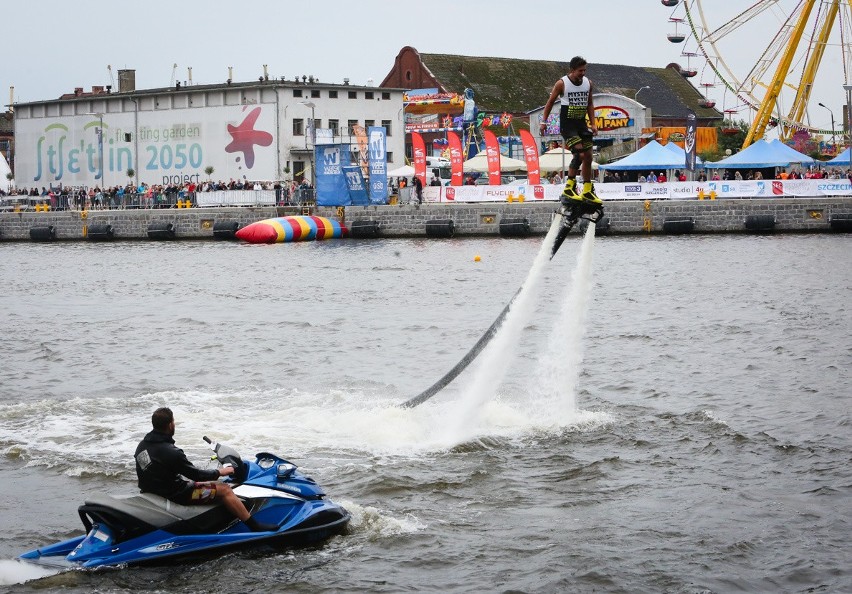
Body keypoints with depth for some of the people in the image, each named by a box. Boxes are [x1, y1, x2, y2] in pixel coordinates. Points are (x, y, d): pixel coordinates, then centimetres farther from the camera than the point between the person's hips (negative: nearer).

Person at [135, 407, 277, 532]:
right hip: (175, 495, -10)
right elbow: (195, 475, -19)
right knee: (223, 489, -5)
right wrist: (219, 472, -3)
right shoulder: (170, 452, -27)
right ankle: (255, 526, 1)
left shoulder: (142, 445, 0)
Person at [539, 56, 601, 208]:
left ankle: (587, 192, 17)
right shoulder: (562, 84, -10)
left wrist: (593, 123, 8)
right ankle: (569, 188, -14)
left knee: (588, 157, 5)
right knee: (580, 154, -21)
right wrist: (544, 121, -4)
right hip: (567, 125, -6)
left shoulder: (588, 83, 5)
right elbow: (550, 102, 0)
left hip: (581, 124, 6)